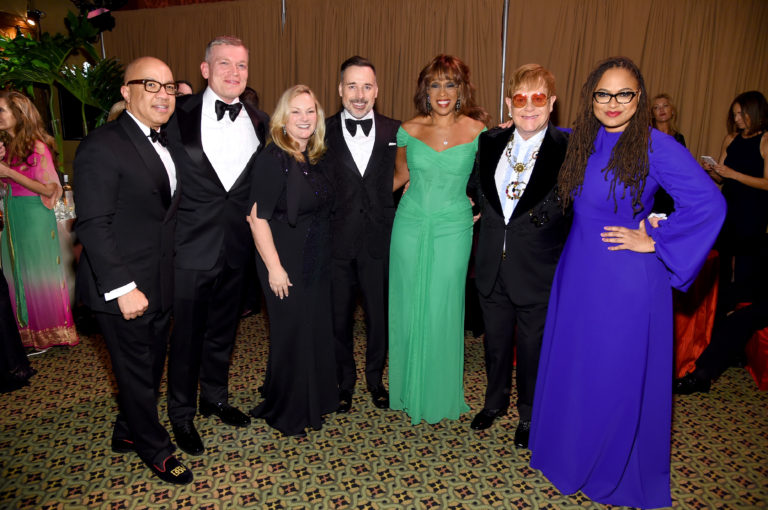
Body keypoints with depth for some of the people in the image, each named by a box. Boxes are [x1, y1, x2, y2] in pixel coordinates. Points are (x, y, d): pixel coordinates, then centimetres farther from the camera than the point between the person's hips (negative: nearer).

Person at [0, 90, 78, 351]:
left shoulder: (37, 146, -12)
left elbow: (48, 189, -16)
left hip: (34, 215, -7)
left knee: (38, 271, 1)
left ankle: (49, 332, 15)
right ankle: (27, 330, 24)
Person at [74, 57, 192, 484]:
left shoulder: (166, 143, 10)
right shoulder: (102, 146, -15)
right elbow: (94, 225, -19)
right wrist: (122, 288, -21)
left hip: (162, 284, 8)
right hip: (125, 288, -7)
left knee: (151, 365, 20)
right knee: (137, 371, 9)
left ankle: (129, 432, 42)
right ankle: (156, 449, 29)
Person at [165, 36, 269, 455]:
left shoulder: (259, 122, 4)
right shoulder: (180, 114, -7)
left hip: (236, 246, 4)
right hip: (191, 245, -3)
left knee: (223, 329, 19)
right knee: (187, 333, 9)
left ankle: (215, 397, 41)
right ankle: (182, 414, 30)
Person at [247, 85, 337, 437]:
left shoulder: (315, 157, 8)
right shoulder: (273, 159, -15)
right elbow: (258, 217, -18)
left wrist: (326, 255, 9)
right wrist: (274, 267, -20)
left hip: (317, 262, 7)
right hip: (286, 263, -7)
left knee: (317, 330, 15)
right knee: (290, 334, 5)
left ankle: (314, 401, 36)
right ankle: (286, 413, 26)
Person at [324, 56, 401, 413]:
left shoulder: (396, 132, 2)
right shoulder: (322, 132, 0)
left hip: (380, 240, 1)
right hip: (337, 241, 0)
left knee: (380, 316, 13)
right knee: (338, 317, 13)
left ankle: (375, 379, 37)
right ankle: (344, 382, 35)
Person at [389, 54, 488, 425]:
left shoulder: (477, 131, -4)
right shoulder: (409, 129, 1)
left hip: (452, 228, -2)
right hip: (411, 224, 2)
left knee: (442, 309, 5)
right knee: (407, 306, 10)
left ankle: (440, 395, 27)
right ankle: (408, 389, 31)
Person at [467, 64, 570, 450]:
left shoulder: (568, 149, -13)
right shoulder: (490, 142, 1)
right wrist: (489, 214, 5)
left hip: (537, 273, -4)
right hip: (492, 268, 4)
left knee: (532, 348, 14)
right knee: (495, 342, 20)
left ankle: (528, 416, 38)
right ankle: (495, 401, 45)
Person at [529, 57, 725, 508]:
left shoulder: (656, 145, -14)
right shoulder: (579, 142, 4)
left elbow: (709, 204, -18)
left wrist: (654, 240, -14)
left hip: (628, 283, -6)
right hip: (578, 275, 6)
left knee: (620, 378, 9)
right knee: (571, 368, 17)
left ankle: (618, 473, 34)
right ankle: (572, 455, 41)